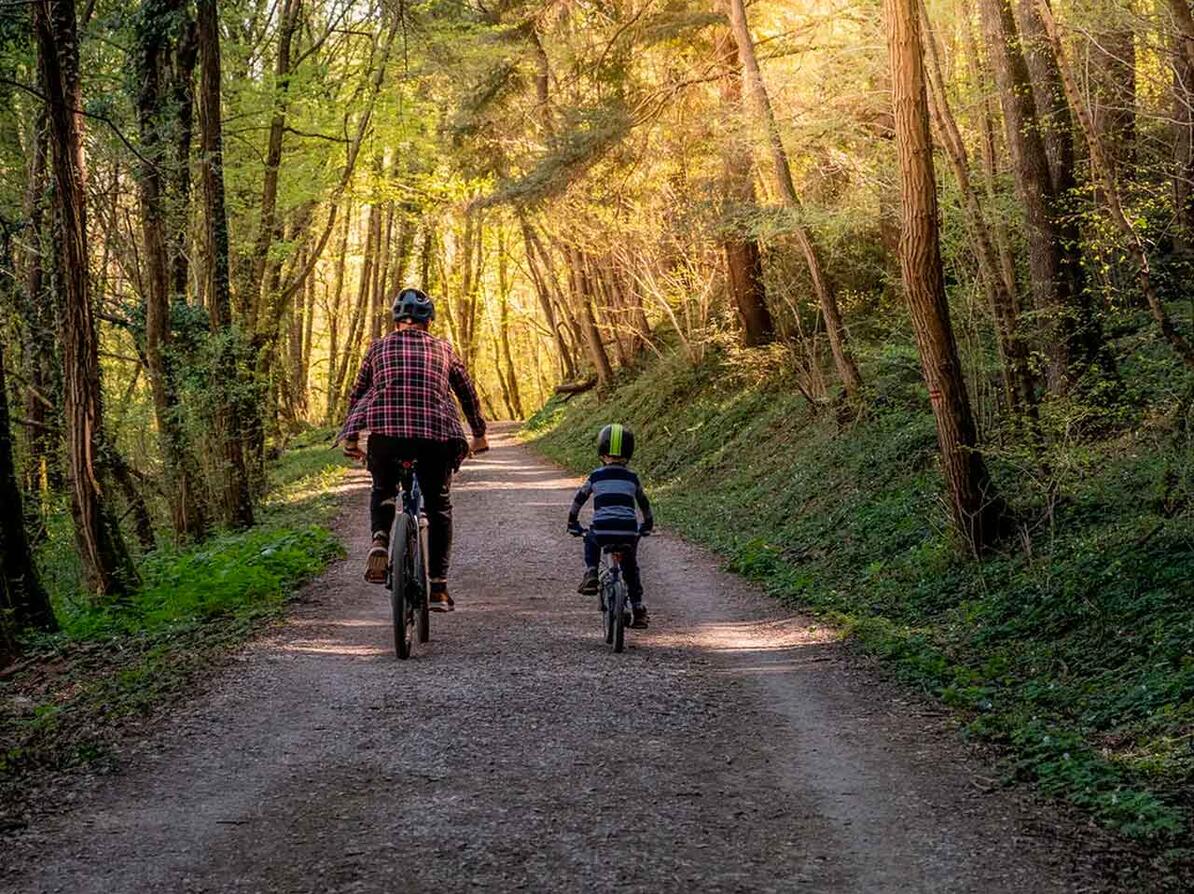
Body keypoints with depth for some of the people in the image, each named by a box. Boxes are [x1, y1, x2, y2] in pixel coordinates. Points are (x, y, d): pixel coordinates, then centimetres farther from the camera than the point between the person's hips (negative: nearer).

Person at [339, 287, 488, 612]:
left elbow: (357, 394, 21)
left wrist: (352, 439, 32)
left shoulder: (379, 347, 17)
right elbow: (467, 393, 25)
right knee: (438, 507, 14)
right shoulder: (443, 349, 18)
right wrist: (479, 434, 36)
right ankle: (438, 588, 9)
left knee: (382, 491, 27)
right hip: (436, 433, 0)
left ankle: (380, 540, -4)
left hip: (385, 430, 0)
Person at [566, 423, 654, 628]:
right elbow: (645, 505, 24)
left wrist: (573, 525, 30)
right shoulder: (632, 478, 12)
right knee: (631, 569, 22)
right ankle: (638, 610, 19)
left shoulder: (595, 476, 8)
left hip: (602, 530, -1)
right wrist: (647, 527, 39)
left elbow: (578, 501, 15)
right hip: (628, 532, 1)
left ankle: (590, 575, 15)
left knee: (591, 540, 34)